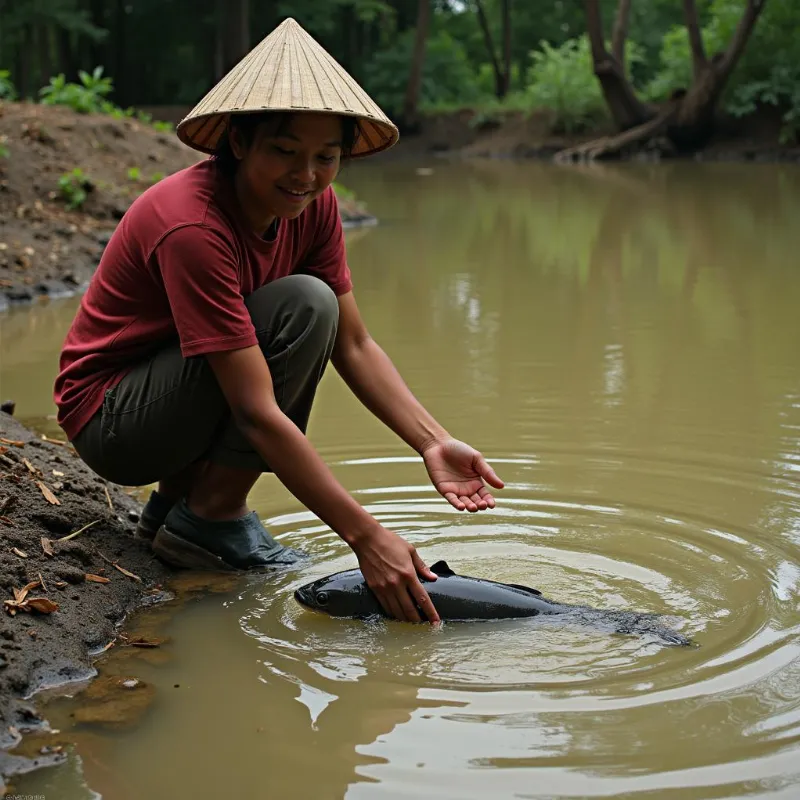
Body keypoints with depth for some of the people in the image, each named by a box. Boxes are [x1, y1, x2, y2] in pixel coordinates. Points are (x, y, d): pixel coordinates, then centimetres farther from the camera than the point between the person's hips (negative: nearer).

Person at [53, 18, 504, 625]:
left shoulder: (312, 203, -5)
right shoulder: (192, 226, -30)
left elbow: (354, 346, -3)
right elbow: (258, 412, -33)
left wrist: (435, 443, -17)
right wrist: (365, 536, -34)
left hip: (168, 402, 8)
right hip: (108, 416, -8)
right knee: (305, 306, -23)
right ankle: (210, 518, -12)